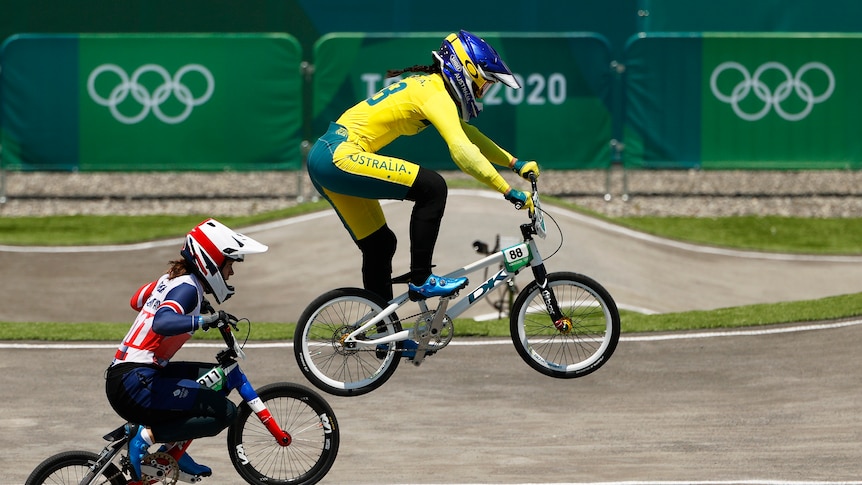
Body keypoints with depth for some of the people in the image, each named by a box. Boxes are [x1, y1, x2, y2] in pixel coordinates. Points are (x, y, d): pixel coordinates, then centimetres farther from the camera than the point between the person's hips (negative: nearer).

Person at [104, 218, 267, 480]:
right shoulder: (188, 288, -13)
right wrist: (204, 320, -35)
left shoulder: (172, 278, 14)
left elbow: (136, 301, 32)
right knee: (225, 412, -14)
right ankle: (148, 435, -12)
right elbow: (162, 323, -32)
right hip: (135, 384, -10)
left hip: (122, 375, 10)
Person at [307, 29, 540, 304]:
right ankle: (421, 280, -9)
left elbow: (467, 135, 29)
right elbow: (462, 151, -22)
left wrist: (515, 163, 23)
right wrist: (509, 192, -21)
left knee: (379, 245, 17)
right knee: (432, 187, -16)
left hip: (324, 157, 11)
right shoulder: (435, 93, -12)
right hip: (340, 156, -11)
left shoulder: (424, 84, 18)